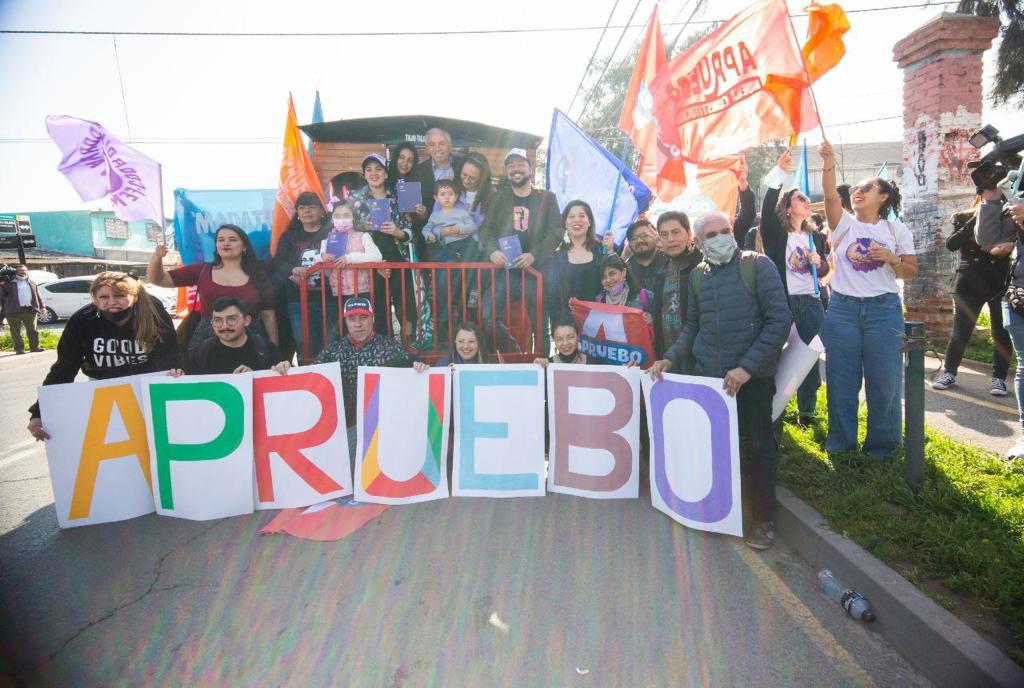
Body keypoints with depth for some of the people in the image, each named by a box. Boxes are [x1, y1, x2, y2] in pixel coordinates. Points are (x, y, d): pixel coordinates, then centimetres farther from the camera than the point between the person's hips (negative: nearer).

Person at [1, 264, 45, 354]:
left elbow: (38, 296, 17)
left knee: (32, 330, 3)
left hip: (30, 310, 2)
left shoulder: (32, 284, 19)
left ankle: (34, 347, 8)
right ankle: (19, 349, 3)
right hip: (14, 311, -2)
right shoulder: (8, 283, 9)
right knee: (16, 332, -2)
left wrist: (42, 307, 5)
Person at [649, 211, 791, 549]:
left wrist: (747, 368, -16)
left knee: (758, 446, 5)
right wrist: (670, 358, 4)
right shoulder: (697, 275, 10)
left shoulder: (758, 265, -4)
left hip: (752, 378, -3)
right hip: (707, 375, 4)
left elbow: (780, 319, -9)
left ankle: (763, 518, 22)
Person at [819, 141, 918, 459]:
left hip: (884, 309, 0)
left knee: (884, 379, 4)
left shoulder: (897, 230, 5)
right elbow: (830, 196, -15)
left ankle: (882, 444, 21)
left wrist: (890, 258, -14)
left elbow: (911, 271, 5)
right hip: (842, 308, 0)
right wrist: (829, 165, -30)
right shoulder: (844, 224, 4)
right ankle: (841, 441, 21)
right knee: (841, 378, 6)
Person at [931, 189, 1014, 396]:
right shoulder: (963, 218, 5)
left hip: (1001, 283, 1)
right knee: (960, 332, -2)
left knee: (1002, 333, 3)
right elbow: (951, 244, -9)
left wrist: (1009, 247, -22)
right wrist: (976, 218, -14)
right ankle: (949, 372, 13)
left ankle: (999, 377, 14)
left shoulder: (1008, 218, 7)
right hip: (970, 283, -1)